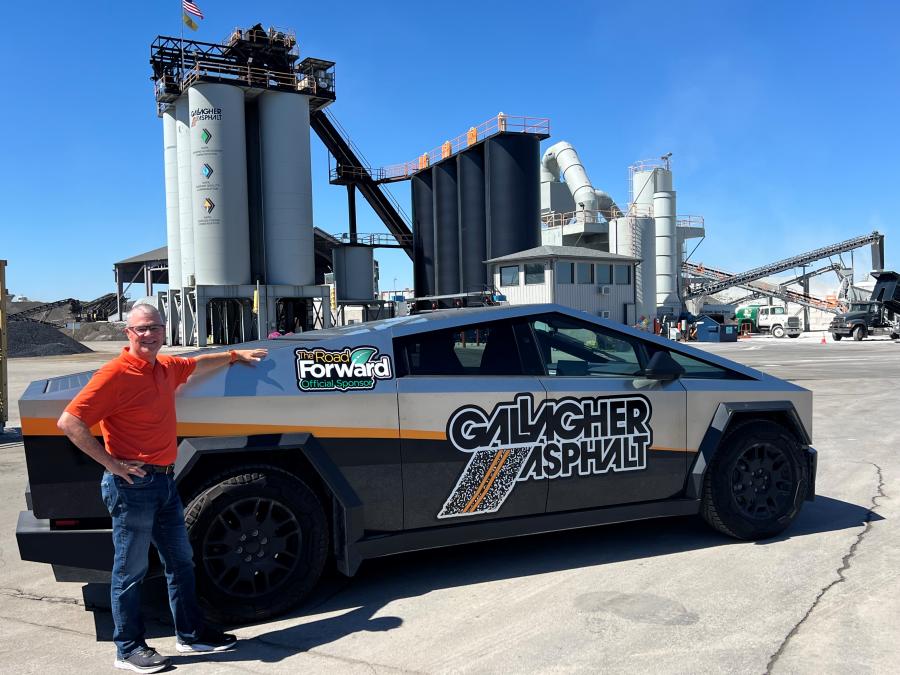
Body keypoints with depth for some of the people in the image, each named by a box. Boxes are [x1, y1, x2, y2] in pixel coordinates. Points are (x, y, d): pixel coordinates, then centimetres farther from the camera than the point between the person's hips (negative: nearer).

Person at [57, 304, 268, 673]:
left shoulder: (166, 367, 8)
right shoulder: (116, 373, -16)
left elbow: (197, 364, 31)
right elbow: (69, 422, -19)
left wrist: (236, 355, 38)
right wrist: (111, 462, -20)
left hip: (164, 480, 9)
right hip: (132, 483, -8)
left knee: (180, 561, 16)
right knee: (130, 570, 5)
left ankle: (191, 634, 29)